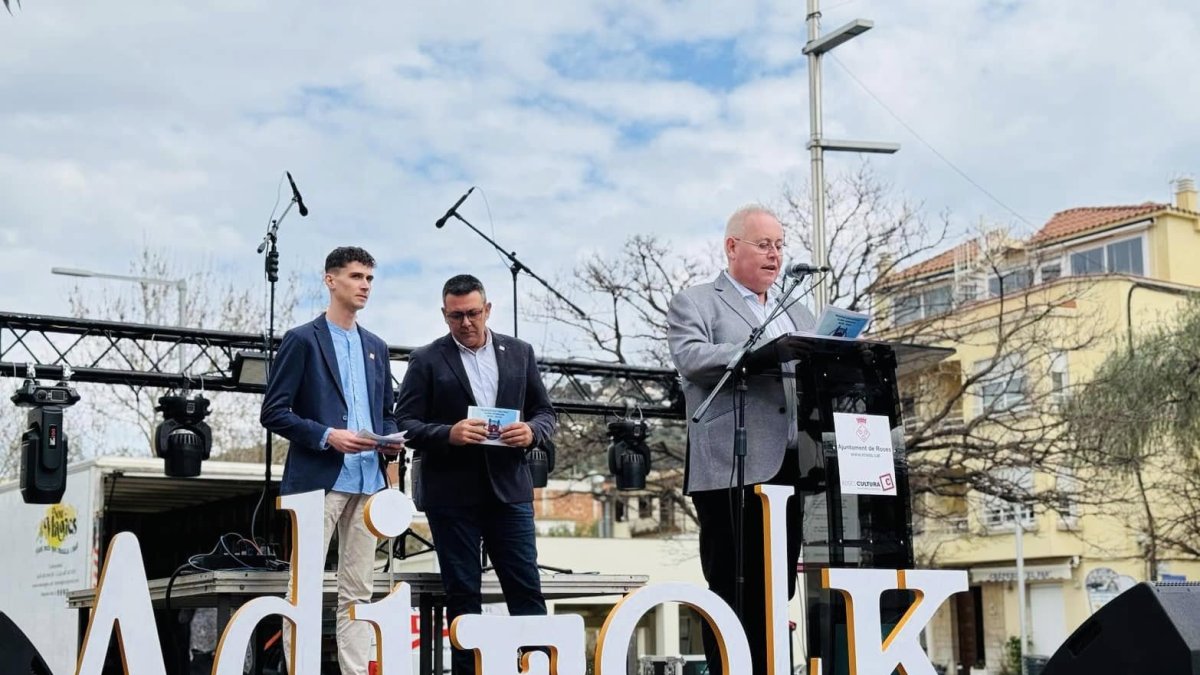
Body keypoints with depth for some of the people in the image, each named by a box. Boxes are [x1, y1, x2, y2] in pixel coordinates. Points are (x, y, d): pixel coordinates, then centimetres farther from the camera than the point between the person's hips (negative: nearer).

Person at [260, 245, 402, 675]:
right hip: (318, 479, -6)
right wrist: (326, 436, -16)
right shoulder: (303, 340, 0)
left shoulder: (376, 347, 18)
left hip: (368, 480, 6)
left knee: (357, 592, 7)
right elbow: (274, 412, -6)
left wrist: (390, 439, 2)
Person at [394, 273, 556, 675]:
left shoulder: (519, 353, 10)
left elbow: (545, 412, 13)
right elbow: (405, 423, -2)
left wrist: (532, 431, -10)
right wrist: (448, 434, -20)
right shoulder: (427, 360, 2)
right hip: (451, 493, -2)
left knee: (526, 589, 1)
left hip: (508, 488, 2)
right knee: (462, 594, 5)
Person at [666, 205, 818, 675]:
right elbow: (691, 358, -13)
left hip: (790, 467, 6)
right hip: (731, 470, -6)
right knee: (733, 595, -4)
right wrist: (762, 352, -23)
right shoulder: (695, 303, 5)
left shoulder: (798, 314, 25)